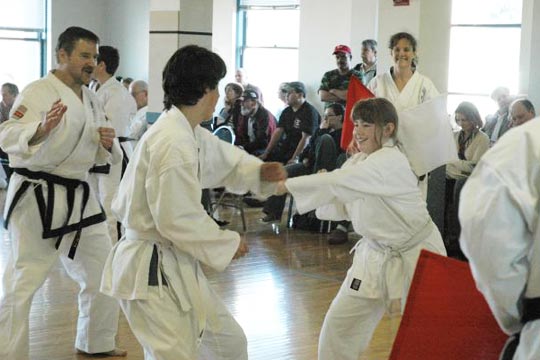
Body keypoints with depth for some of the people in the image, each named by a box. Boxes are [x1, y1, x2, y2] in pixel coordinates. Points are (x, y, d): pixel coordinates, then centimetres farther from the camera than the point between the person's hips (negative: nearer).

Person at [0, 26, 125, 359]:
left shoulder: (92, 100, 11)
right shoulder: (38, 92, -13)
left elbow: (99, 156, 17)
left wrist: (108, 144, -5)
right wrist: (42, 129, -41)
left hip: (79, 197, 8)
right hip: (38, 197, -8)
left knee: (103, 274, 15)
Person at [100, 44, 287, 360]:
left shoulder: (190, 133, 8)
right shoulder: (173, 143, -23)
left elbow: (225, 159, 23)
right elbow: (176, 220, -26)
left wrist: (260, 171, 3)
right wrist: (228, 244, -14)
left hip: (177, 267, 11)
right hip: (153, 273, -11)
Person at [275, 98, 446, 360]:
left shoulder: (390, 162, -25)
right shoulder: (358, 162, 2)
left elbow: (337, 182, -35)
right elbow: (339, 207, 2)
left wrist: (287, 185, -31)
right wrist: (321, 191, -18)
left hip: (414, 255, -7)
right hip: (376, 253, 7)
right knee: (340, 323, 6)